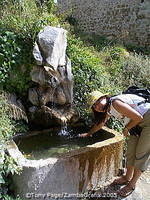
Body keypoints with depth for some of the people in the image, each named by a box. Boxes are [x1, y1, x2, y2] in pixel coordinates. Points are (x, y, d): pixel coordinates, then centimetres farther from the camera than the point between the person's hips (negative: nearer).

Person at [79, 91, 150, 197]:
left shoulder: (115, 103, -28)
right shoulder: (107, 109, 1)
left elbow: (138, 117, -26)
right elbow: (100, 123, 19)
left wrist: (126, 129, -10)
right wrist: (89, 133, 30)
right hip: (137, 124, 8)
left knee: (141, 153, -2)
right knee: (131, 150, 11)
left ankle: (132, 184, 11)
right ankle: (127, 177, 28)